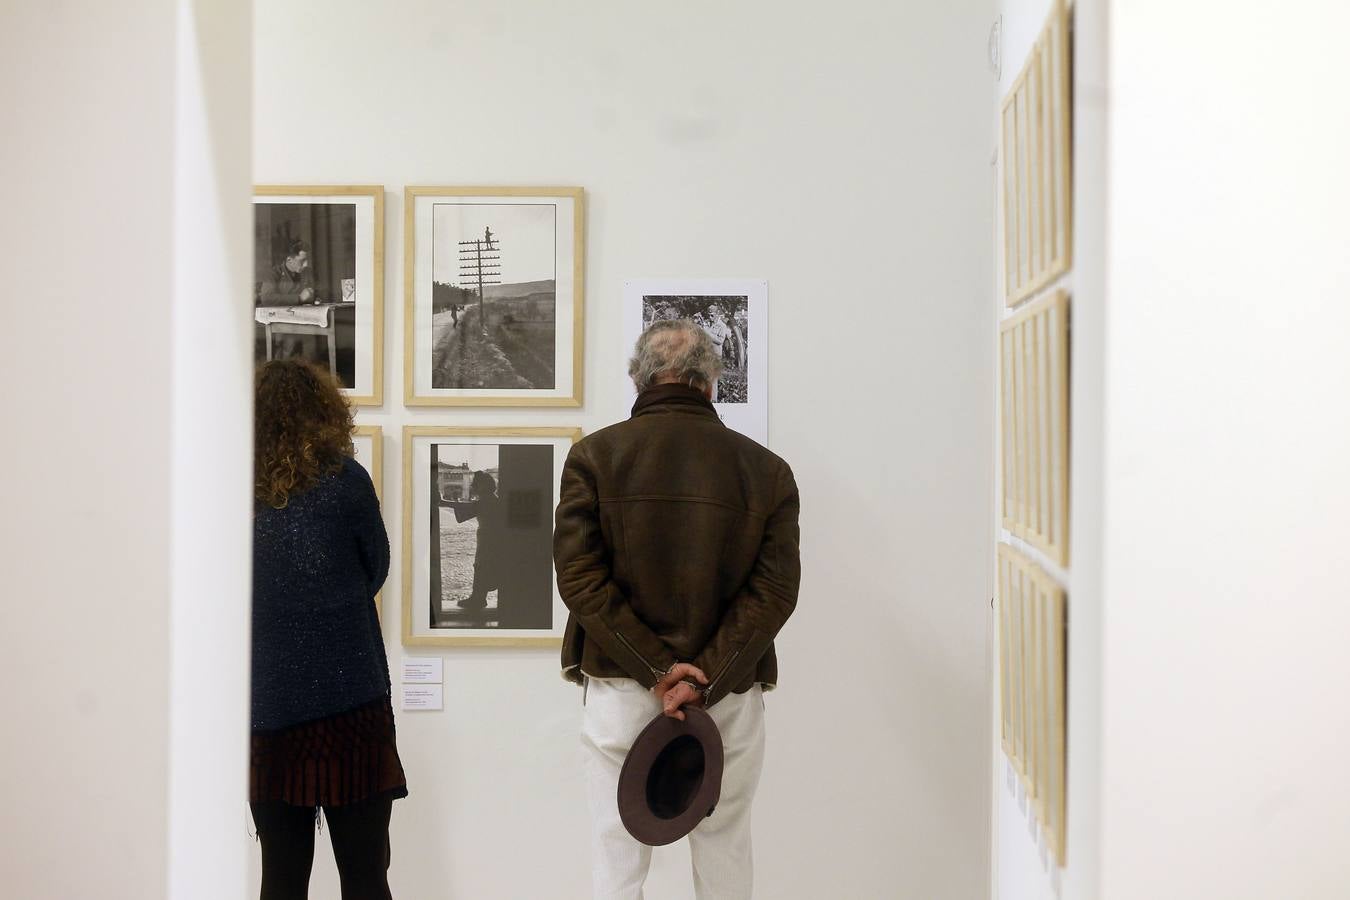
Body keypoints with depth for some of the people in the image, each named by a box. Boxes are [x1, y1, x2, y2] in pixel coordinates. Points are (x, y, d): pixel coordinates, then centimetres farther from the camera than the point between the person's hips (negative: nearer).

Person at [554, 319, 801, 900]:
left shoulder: (593, 455, -2)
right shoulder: (767, 469, 0)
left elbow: (579, 577, -10)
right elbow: (775, 591, -8)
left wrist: (656, 668, -10)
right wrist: (703, 682, -12)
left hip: (619, 692, -1)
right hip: (730, 698, 1)